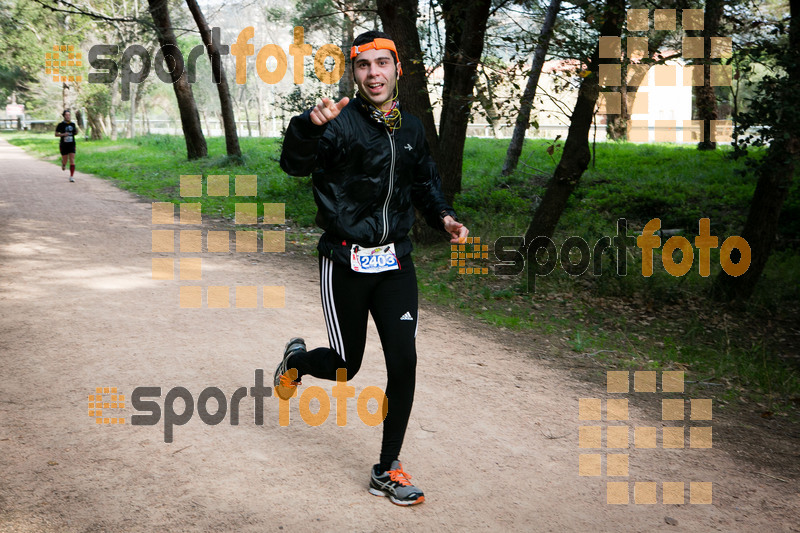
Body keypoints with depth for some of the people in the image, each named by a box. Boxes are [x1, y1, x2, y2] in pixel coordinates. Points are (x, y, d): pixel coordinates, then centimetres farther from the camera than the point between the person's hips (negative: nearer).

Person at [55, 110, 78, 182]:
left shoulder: (72, 124, 5)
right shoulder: (61, 125, -4)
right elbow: (56, 134, 0)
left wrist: (76, 131, -6)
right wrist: (63, 134, -17)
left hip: (72, 144, 2)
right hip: (64, 145, -1)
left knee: (72, 161, -9)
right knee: (65, 160, 6)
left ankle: (71, 176, -6)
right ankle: (63, 163, 45)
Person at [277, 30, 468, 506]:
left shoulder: (411, 128, 9)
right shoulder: (341, 122, -10)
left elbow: (425, 181, 25)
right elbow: (295, 164, -27)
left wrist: (443, 216, 5)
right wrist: (310, 125, -47)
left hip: (395, 261, 4)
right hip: (345, 262, -4)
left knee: (404, 363, -2)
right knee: (346, 366, 6)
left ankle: (388, 469, 13)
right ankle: (297, 359, 43)